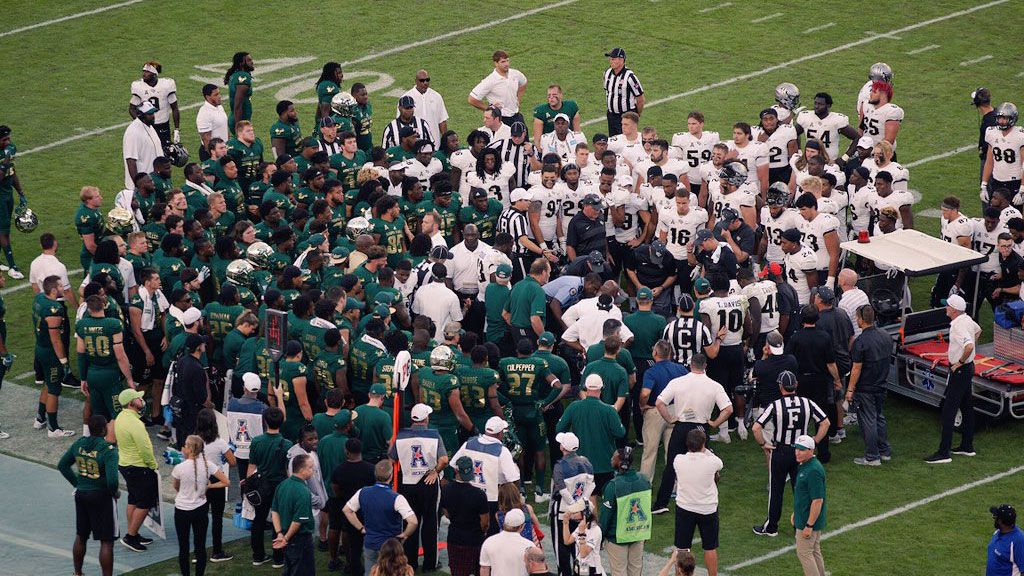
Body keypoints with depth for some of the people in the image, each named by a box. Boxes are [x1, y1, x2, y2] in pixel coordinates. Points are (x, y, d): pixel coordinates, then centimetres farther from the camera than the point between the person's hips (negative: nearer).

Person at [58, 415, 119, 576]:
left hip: (81, 495, 6)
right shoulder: (108, 450, -21)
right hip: (102, 497, -6)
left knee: (80, 537, 22)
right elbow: (112, 478, -28)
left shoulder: (79, 444, -1)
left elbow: (62, 465, 10)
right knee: (106, 541, 2)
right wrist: (114, 492, -7)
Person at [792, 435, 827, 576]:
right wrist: (796, 513, 26)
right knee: (814, 552, 17)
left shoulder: (813, 471, -25)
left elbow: (817, 500, -26)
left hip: (809, 521, -10)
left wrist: (809, 525, -24)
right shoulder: (804, 465, 8)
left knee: (804, 553, -3)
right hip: (804, 518, 10)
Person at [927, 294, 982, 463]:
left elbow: (969, 346, -40)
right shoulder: (967, 319, 5)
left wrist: (960, 362, -24)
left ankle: (943, 453, -10)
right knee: (967, 407, 19)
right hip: (969, 367, 10)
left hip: (960, 371, -10)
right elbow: (977, 331, 27)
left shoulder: (958, 327, -25)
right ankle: (967, 446, 29)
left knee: (948, 411, -9)